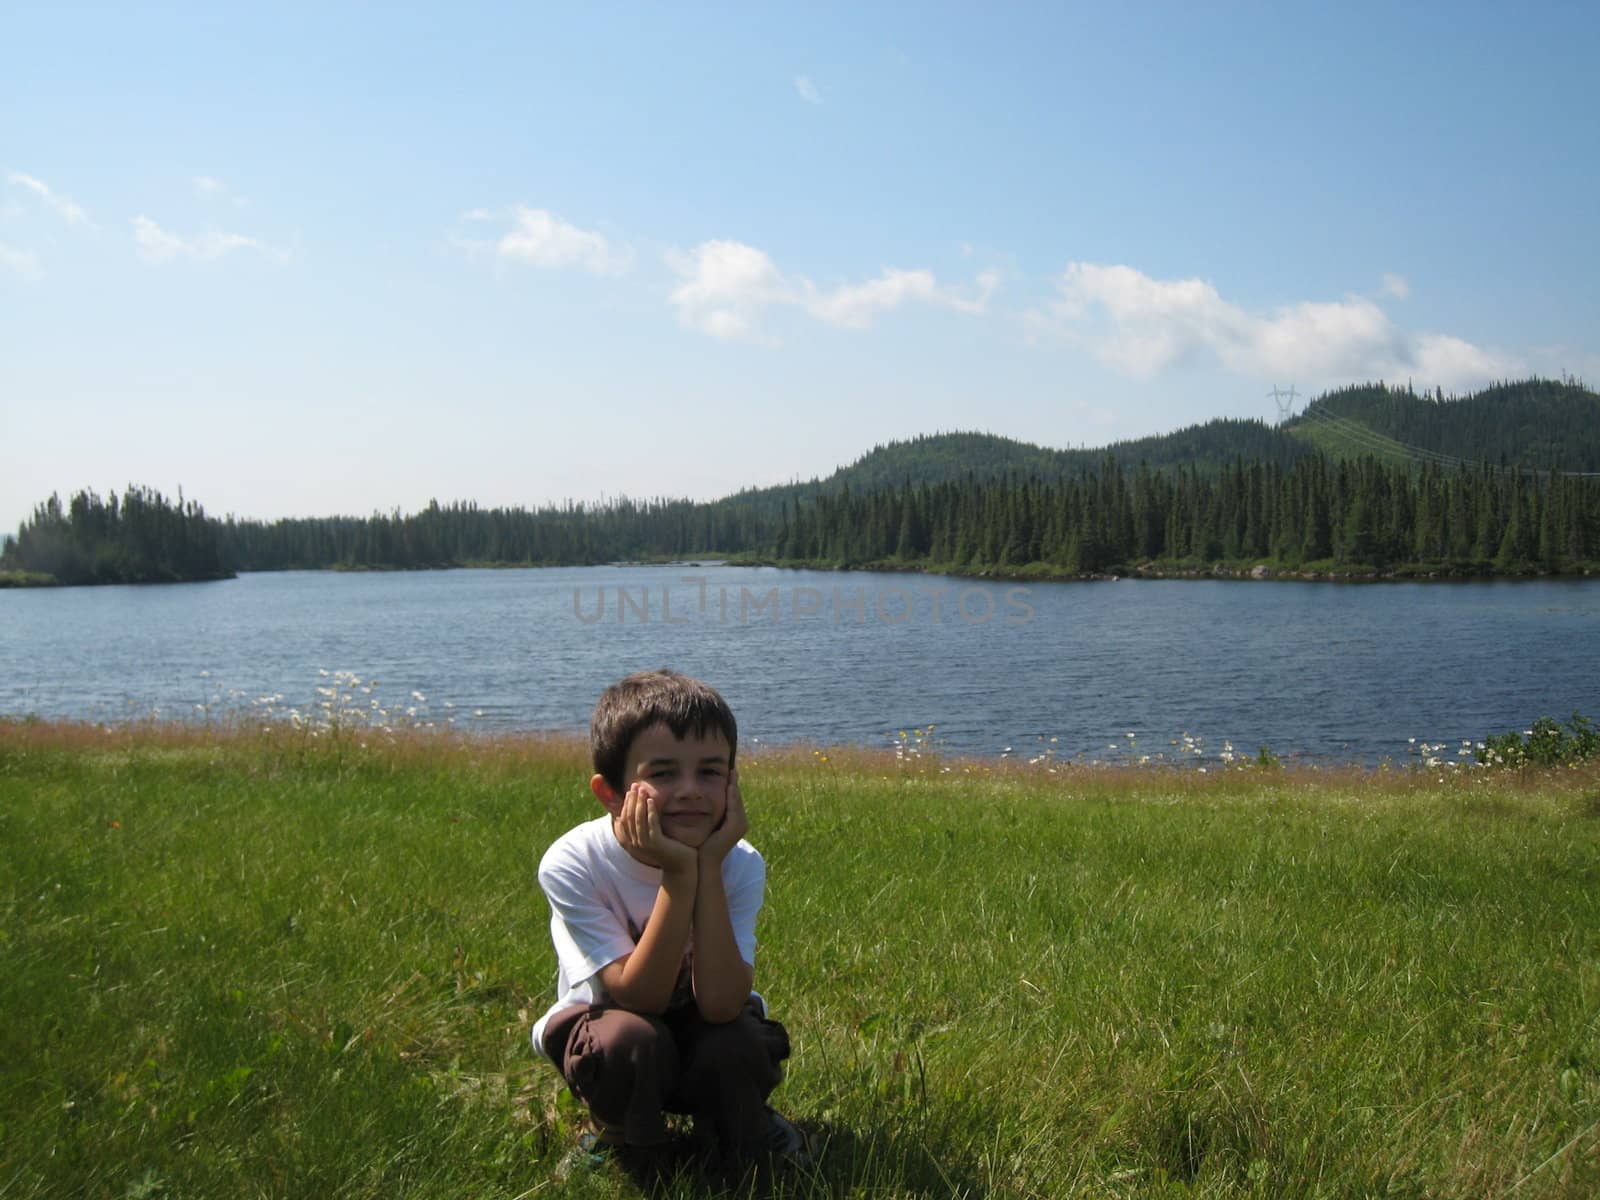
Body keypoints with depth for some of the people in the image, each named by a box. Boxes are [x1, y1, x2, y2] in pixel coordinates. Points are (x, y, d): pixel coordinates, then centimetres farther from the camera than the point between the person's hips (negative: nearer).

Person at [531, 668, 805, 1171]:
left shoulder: (739, 864, -21)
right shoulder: (571, 864, -27)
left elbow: (719, 1003, -33)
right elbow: (641, 997, -30)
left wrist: (709, 868, -38)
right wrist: (678, 875, -40)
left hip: (706, 1030, 1)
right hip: (608, 1027, -1)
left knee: (734, 1045, -31)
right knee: (628, 1037, -34)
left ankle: (742, 1140, 4)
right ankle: (619, 1137, 0)